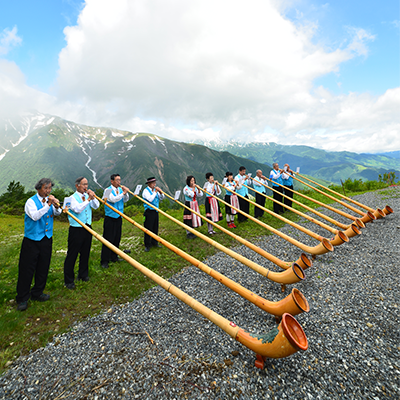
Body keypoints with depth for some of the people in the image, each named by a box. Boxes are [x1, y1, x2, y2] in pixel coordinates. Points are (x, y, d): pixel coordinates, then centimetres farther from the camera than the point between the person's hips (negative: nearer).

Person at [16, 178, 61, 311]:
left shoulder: (49, 200, 6)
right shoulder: (31, 201, -9)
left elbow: (58, 213, 2)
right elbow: (35, 216, -23)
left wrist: (56, 206, -18)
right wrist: (48, 205, -26)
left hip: (47, 239, 5)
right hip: (32, 240, -5)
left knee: (43, 268, 12)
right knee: (27, 269, 1)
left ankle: (37, 293, 29)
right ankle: (22, 299, 14)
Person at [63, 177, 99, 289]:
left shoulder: (87, 196, 9)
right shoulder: (73, 198, -8)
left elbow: (96, 206, 3)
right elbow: (77, 209, -23)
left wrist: (93, 197, -11)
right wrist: (88, 200, -20)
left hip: (87, 228, 6)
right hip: (76, 230, -6)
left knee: (85, 253, 16)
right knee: (72, 255, 2)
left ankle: (83, 275, 32)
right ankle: (69, 280, 13)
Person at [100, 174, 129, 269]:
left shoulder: (120, 189, 10)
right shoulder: (108, 190, -7)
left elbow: (125, 200, 7)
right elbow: (113, 199, -21)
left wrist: (126, 193, -8)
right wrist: (123, 193, -19)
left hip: (119, 217, 6)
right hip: (110, 218, -6)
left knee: (117, 238, 11)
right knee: (108, 239, -3)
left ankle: (114, 257, 24)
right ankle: (104, 261, 5)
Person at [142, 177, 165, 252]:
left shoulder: (155, 190, 11)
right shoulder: (146, 191, -7)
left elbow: (162, 198, 13)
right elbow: (150, 199, -22)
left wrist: (161, 192, -4)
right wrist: (155, 192, -16)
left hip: (156, 211, 6)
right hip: (149, 212, -6)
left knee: (155, 228, 11)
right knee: (148, 228, -3)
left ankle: (154, 242, 24)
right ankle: (147, 245, 7)